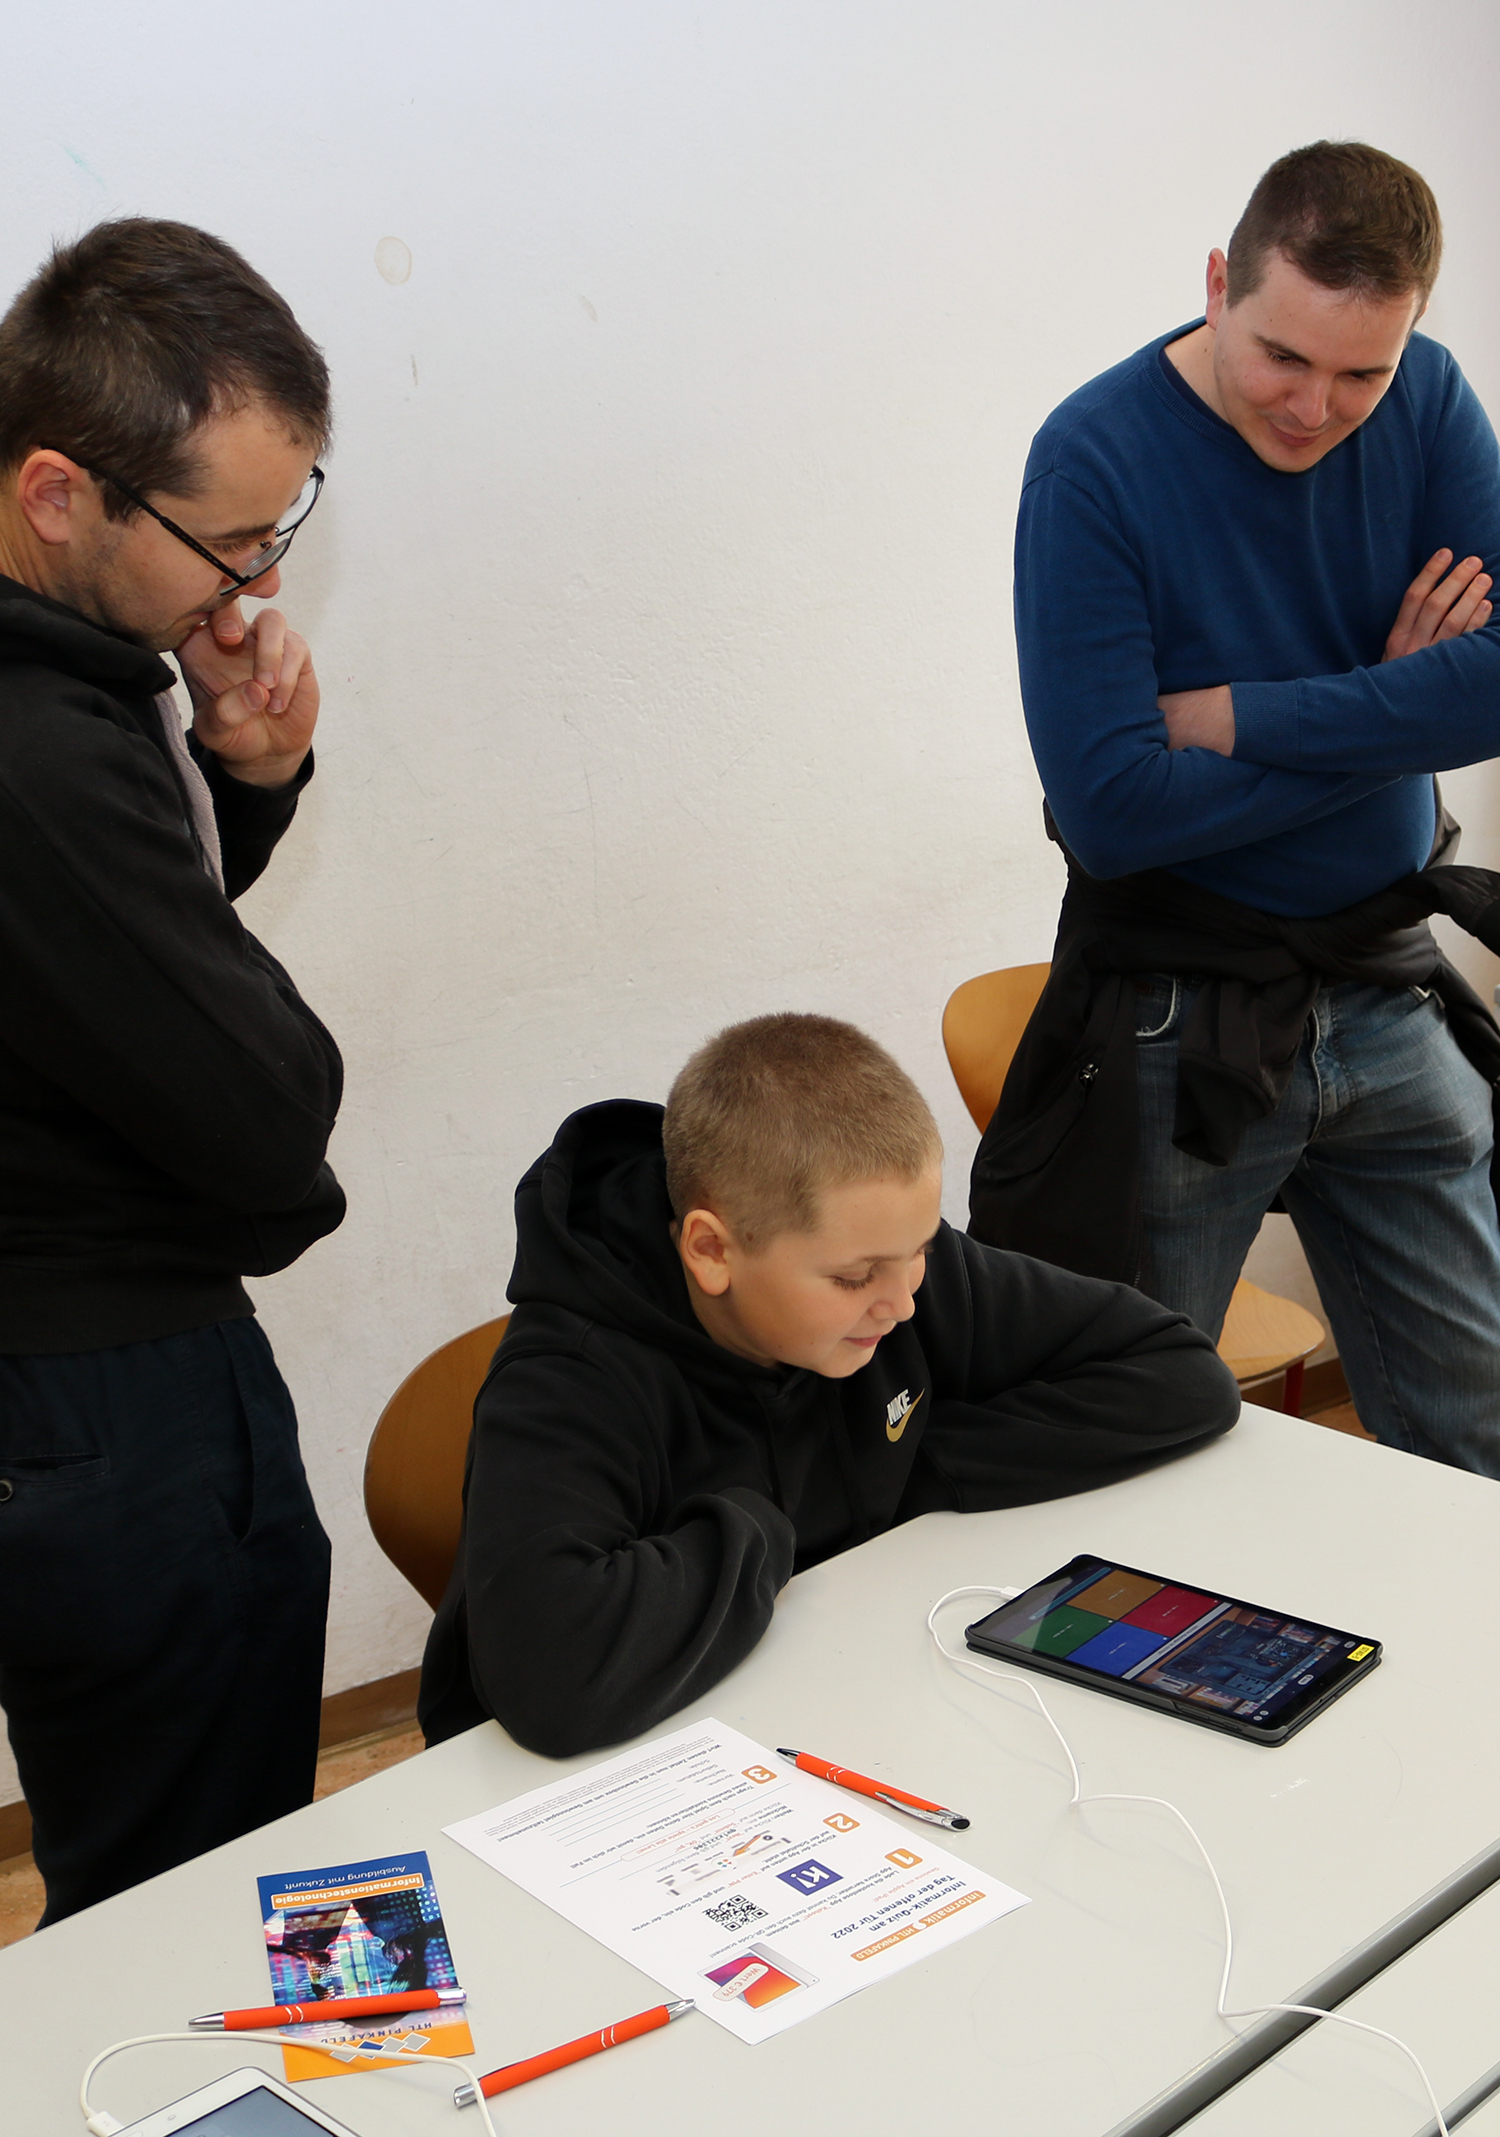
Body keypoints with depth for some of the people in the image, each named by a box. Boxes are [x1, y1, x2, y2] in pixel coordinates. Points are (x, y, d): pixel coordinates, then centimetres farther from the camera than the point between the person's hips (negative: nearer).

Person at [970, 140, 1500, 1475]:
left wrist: (1232, 717, -18)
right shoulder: (1097, 458, -15)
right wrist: (1389, 710, -13)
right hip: (1177, 1027, -3)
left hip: (1391, 999, 4)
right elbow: (1109, 807, -21)